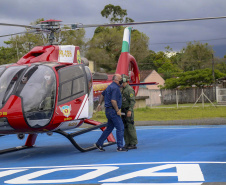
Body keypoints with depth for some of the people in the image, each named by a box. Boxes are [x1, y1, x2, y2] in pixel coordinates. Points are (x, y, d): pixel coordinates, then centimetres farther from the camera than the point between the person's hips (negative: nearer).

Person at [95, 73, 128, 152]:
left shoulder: (110, 86, 16)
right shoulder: (115, 88, -16)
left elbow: (102, 94, 28)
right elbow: (113, 100, -25)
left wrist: (99, 104, 31)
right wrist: (117, 110, -18)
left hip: (108, 110, 10)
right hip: (112, 110, -10)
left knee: (109, 128, 16)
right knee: (120, 128, -7)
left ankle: (99, 143, 17)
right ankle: (120, 147, -6)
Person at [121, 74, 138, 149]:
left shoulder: (129, 89, -14)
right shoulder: (123, 90, 16)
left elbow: (132, 101, -19)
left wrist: (129, 111, -26)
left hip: (128, 111, -9)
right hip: (123, 111, 9)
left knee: (130, 127, -7)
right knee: (125, 127, 8)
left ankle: (133, 144, -4)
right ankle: (127, 144, 11)